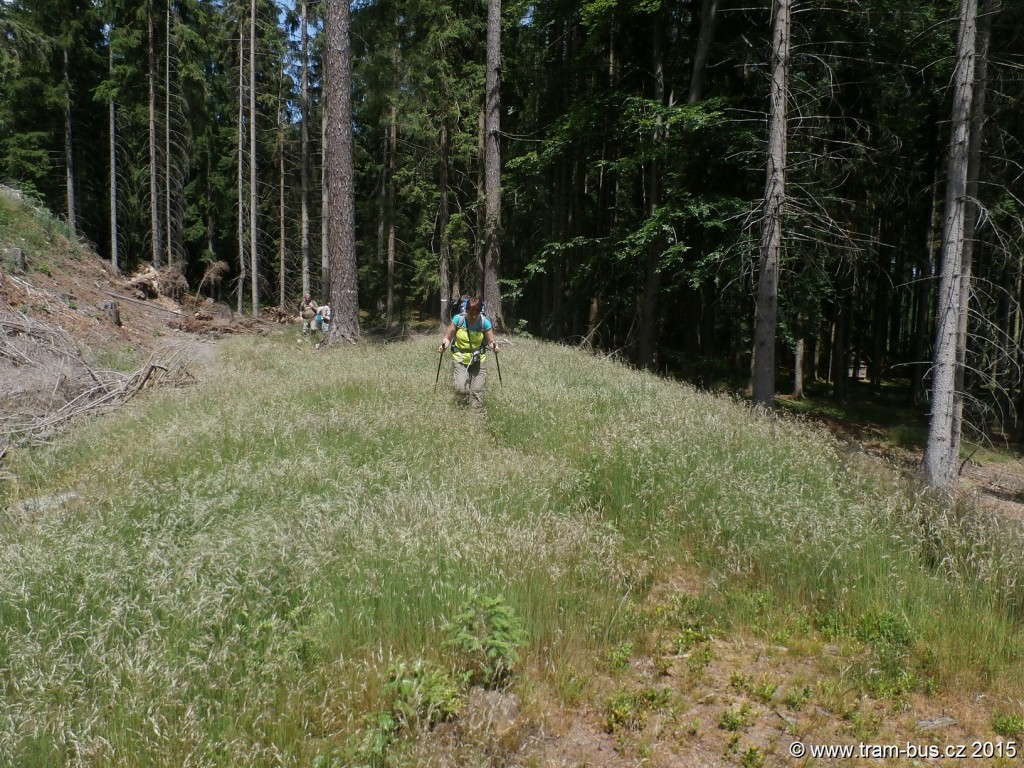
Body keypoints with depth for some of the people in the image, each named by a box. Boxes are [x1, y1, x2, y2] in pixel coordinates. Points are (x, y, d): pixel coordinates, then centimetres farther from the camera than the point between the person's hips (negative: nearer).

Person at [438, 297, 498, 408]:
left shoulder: (484, 322, -12)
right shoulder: (458, 319, -13)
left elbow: (491, 340, -3)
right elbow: (447, 337, -4)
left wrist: (493, 345, -26)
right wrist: (444, 344, -26)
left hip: (478, 360, 1)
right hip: (459, 359, -1)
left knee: (477, 390, -2)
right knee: (461, 388, -14)